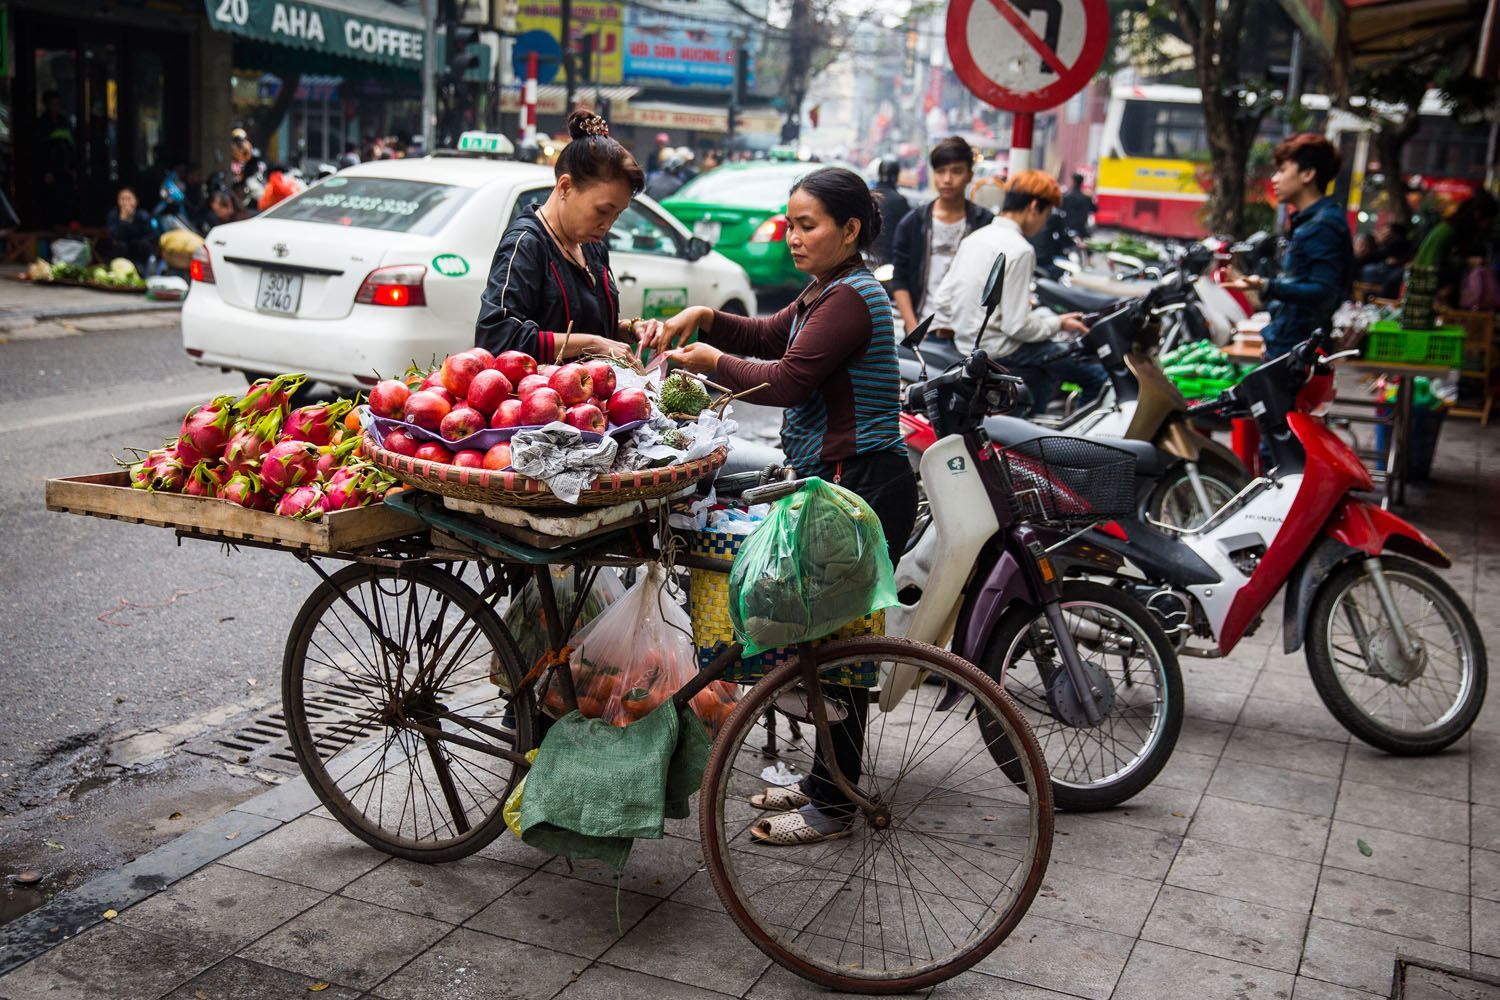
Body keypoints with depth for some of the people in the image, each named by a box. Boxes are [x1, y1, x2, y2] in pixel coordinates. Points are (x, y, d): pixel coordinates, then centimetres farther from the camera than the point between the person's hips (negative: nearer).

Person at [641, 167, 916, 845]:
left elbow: (787, 380, -21)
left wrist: (714, 361, -6)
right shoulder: (830, 291, 16)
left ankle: (832, 806, 7)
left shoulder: (851, 298, -16)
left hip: (861, 485, -11)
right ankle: (824, 781, 29)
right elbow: (770, 336, 22)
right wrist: (701, 319, 7)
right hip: (838, 482, 11)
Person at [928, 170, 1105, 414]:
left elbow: (942, 298, 8)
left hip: (966, 345, 9)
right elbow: (1016, 325, -20)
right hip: (998, 351, -9)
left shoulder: (974, 238, 7)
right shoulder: (1019, 250, -17)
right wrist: (1059, 325, -5)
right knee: (1097, 374, -5)